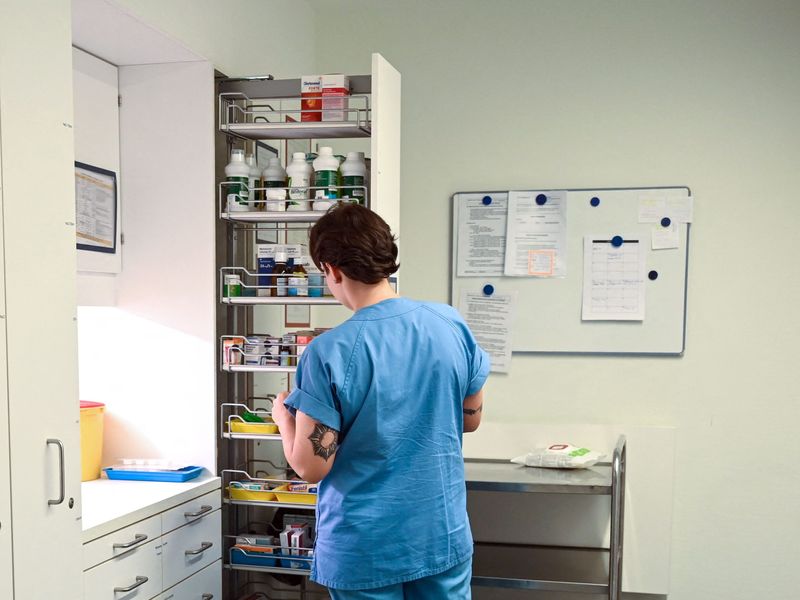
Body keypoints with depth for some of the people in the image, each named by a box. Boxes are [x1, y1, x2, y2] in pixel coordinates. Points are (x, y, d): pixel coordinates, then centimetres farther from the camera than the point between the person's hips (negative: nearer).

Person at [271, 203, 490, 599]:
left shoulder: (329, 353, -21)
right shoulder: (452, 324, -8)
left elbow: (311, 467, -15)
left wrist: (284, 416, 3)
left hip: (365, 549, -4)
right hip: (443, 536, 4)